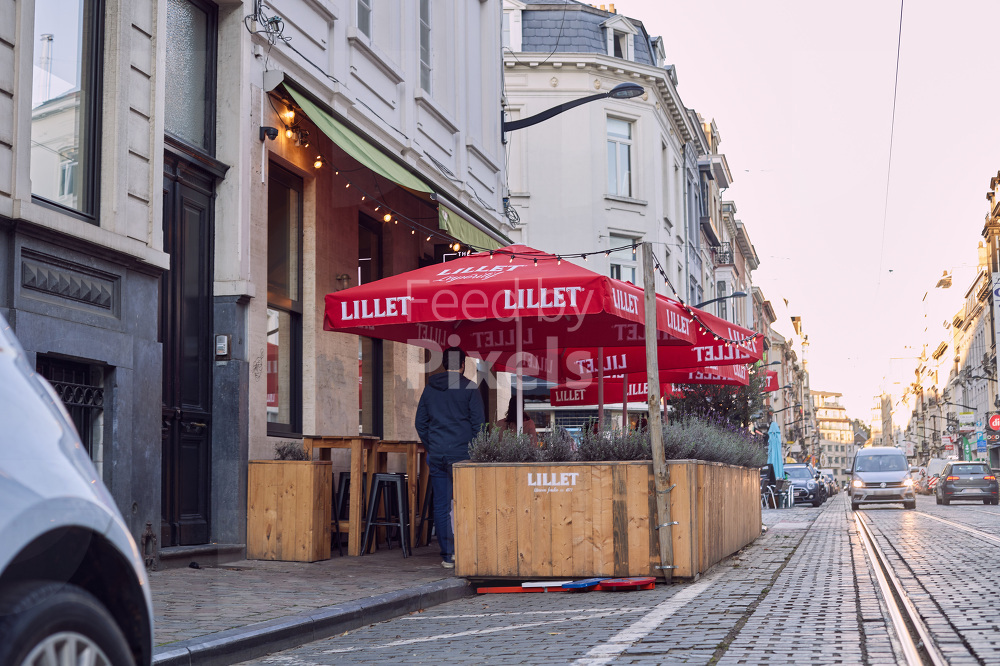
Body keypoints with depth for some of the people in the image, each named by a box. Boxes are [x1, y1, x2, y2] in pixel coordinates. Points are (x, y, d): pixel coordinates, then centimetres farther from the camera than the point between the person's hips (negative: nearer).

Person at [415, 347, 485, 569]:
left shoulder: (430, 388, 10)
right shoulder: (469, 388, -4)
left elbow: (420, 422, 13)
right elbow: (478, 423, -6)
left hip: (436, 454, 4)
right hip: (461, 453, -4)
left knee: (440, 505, 6)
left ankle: (447, 555, 7)